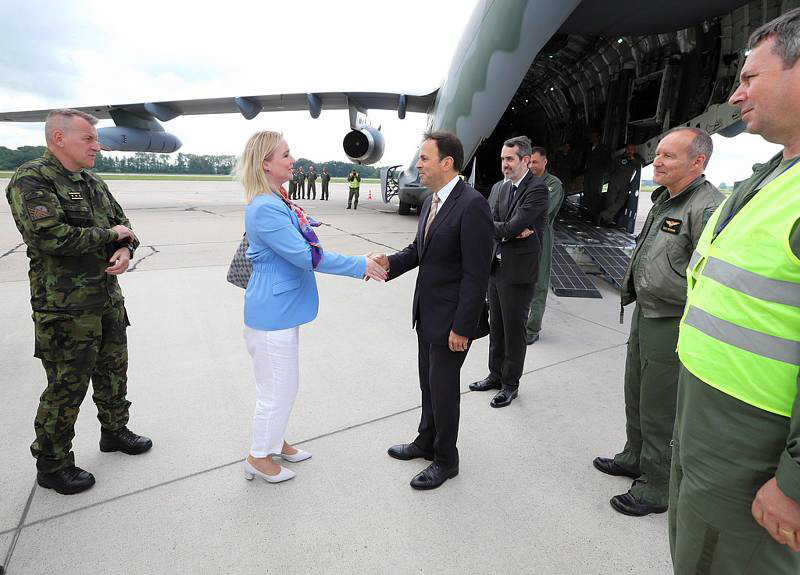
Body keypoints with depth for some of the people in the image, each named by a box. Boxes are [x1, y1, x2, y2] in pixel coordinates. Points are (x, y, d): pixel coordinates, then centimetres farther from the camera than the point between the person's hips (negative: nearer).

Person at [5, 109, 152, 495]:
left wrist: (126, 249, -8)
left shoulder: (94, 184, 11)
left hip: (108, 300, 8)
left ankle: (114, 431, 41)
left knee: (113, 370, 20)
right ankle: (51, 466, 21)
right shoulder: (31, 181, -14)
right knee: (66, 387, 3)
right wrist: (111, 235, -15)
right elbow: (51, 236, -27)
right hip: (66, 308, -8)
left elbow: (123, 225, 16)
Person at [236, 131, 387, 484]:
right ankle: (259, 457, 27)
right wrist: (359, 266, -17)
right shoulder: (265, 209, -23)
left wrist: (357, 264, 10)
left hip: (281, 308, 10)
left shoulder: (278, 203, 8)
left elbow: (306, 249, 13)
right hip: (272, 313, -9)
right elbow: (305, 256, -23)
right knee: (276, 388, 6)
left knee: (285, 383, 21)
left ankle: (274, 441, 40)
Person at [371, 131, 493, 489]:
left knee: (443, 390, 7)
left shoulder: (472, 205, -21)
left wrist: (462, 327, -20)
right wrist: (390, 262, -6)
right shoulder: (431, 201, 7)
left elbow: (476, 274, -22)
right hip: (427, 313, 8)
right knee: (428, 383, 22)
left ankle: (445, 460, 29)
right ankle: (426, 442, 43)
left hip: (450, 319, -8)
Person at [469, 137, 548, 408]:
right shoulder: (498, 187, 10)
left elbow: (514, 225, -22)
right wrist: (510, 231, -16)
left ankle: (510, 385, 22)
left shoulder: (537, 189, -13)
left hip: (518, 271, -7)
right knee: (496, 327, 18)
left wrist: (496, 229, -6)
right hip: (495, 267, 7)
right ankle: (495, 375, 34)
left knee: (514, 331, 6)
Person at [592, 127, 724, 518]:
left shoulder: (707, 208, -22)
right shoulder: (663, 200, 9)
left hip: (671, 326, -9)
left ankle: (656, 488, 24)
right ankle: (635, 458, 44)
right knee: (636, 395, 23)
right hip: (644, 315, 10)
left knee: (660, 412, 5)